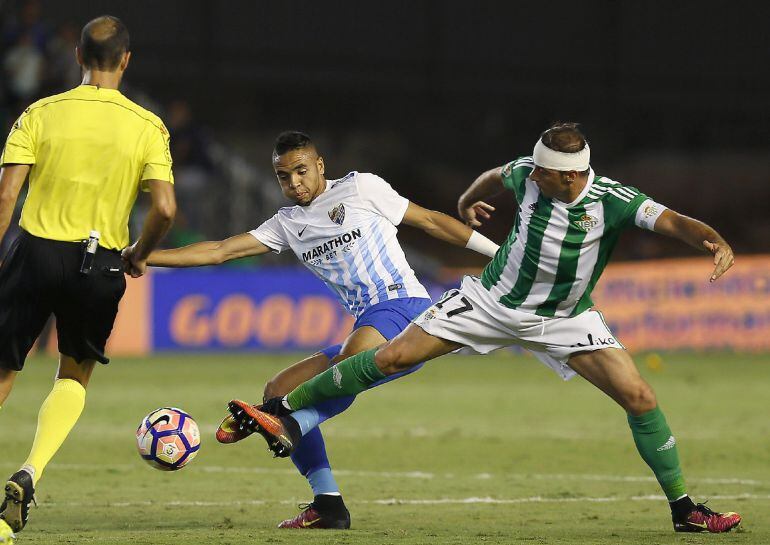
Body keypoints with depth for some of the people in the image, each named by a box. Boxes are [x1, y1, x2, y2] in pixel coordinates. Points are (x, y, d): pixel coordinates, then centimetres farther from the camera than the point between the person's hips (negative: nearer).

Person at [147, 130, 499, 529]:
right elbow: (219, 251, 15)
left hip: (404, 305, -7)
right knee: (278, 390, 1)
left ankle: (290, 426, -59)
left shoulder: (360, 188, 6)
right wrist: (139, 257, 7)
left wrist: (500, 252, 10)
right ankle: (327, 505, -9)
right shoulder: (287, 224, 20)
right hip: (365, 331, 7)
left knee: (353, 354, -37)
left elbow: (430, 221, 11)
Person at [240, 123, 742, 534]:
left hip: (565, 319, -2)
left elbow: (674, 221, -39)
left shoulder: (613, 201, -25)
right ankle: (282, 410, 7)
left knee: (640, 398, -15)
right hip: (492, 301, 2)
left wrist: (715, 241, -56)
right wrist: (468, 202, 22)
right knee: (393, 356, -6)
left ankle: (683, 508, 0)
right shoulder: (527, 174, -16)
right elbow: (496, 177, 9)